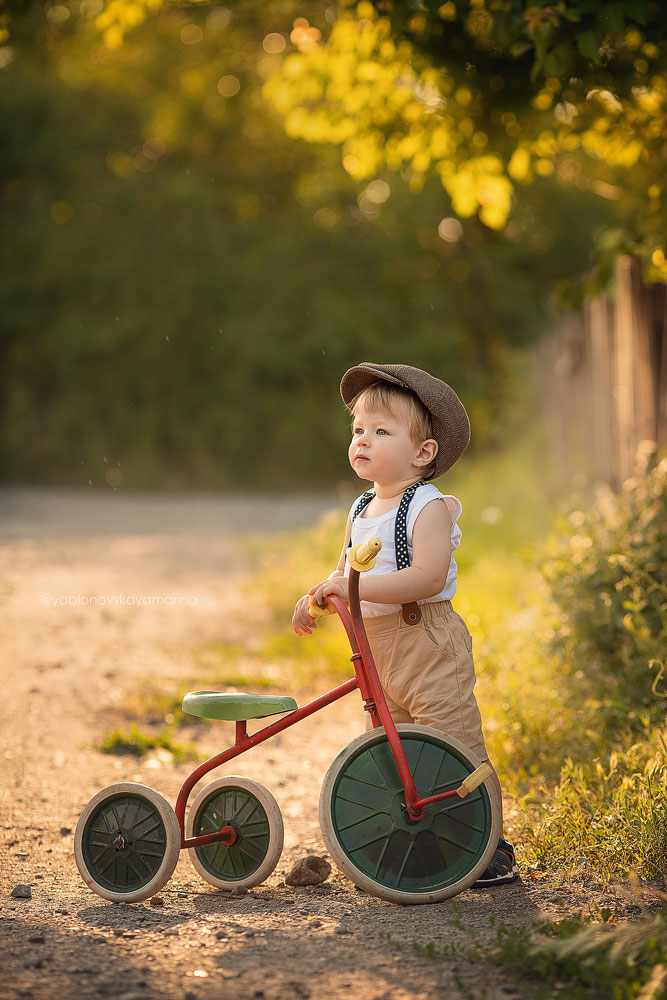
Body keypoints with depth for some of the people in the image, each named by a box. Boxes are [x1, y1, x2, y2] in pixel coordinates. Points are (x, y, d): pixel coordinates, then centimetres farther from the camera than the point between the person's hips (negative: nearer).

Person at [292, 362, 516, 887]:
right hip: (376, 649, 8)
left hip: (429, 644, -8)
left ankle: (490, 850, 4)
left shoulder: (430, 508, -12)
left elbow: (427, 577, -25)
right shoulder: (361, 511, 14)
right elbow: (345, 575, 23)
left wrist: (356, 586, -29)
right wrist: (315, 598, 3)